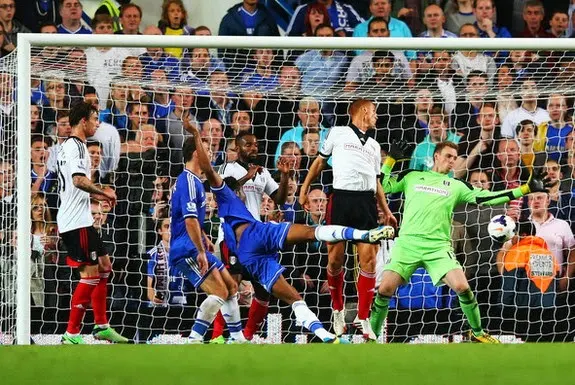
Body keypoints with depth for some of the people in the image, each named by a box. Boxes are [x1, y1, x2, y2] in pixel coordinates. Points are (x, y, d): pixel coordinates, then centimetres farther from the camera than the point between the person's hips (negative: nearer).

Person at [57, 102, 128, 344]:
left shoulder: (67, 146, 19)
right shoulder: (76, 146, -13)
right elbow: (79, 180, -27)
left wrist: (96, 196, 24)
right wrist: (105, 193, -15)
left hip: (70, 220, 11)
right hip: (77, 222, -11)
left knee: (104, 266, 16)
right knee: (91, 274, -10)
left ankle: (101, 325, 20)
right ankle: (71, 334, -11)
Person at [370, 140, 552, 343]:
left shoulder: (457, 186, 16)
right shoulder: (412, 177, 15)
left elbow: (487, 197, 10)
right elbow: (383, 186, 15)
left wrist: (528, 188, 5)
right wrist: (391, 159, 7)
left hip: (438, 246, 1)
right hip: (408, 242, -1)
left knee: (462, 287, -16)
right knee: (385, 288, -15)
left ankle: (477, 332, 6)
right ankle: (372, 334, 4)